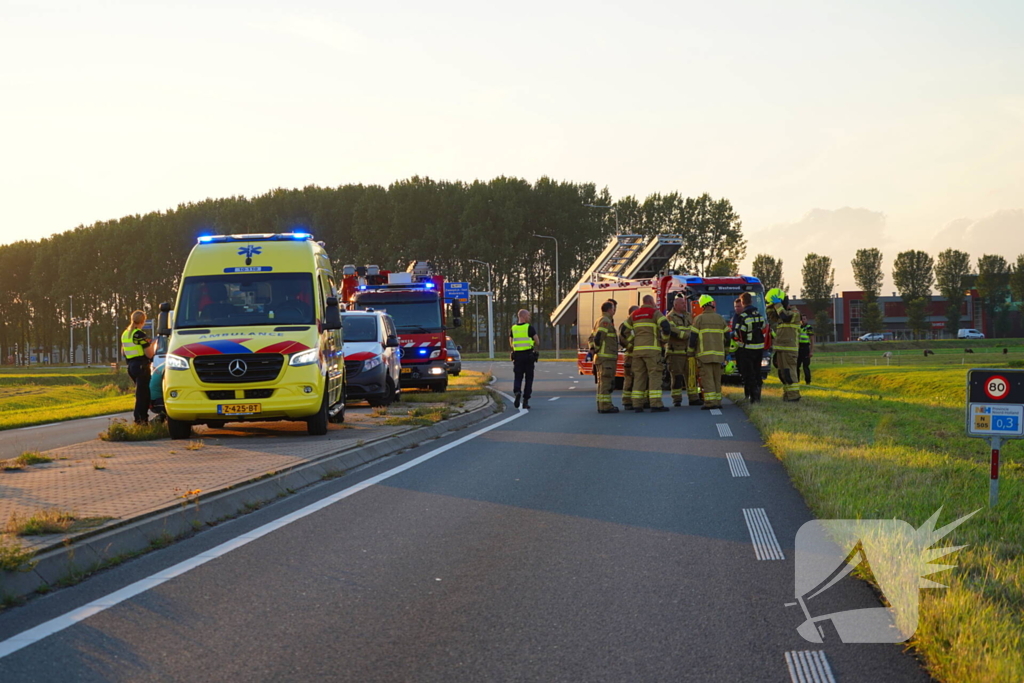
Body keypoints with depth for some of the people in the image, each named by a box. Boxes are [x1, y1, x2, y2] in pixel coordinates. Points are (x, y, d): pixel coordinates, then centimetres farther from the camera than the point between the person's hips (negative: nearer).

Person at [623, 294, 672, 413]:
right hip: (652, 349, -6)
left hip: (637, 350, 6)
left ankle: (636, 405, 3)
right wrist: (663, 340, 1)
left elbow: (625, 330, 17)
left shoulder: (634, 314, 16)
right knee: (655, 376, -6)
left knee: (639, 377, 7)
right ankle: (656, 405, -13)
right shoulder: (655, 312, -2)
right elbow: (666, 327, -15)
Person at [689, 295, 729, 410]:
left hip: (704, 354, -4)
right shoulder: (720, 319, 11)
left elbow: (693, 337, -4)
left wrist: (691, 351, 8)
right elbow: (727, 336, 13)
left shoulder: (699, 319, -3)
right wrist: (724, 351, 27)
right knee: (717, 378, 11)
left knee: (707, 378, -6)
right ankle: (717, 401, 12)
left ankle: (710, 402, -13)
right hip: (719, 354, 4)